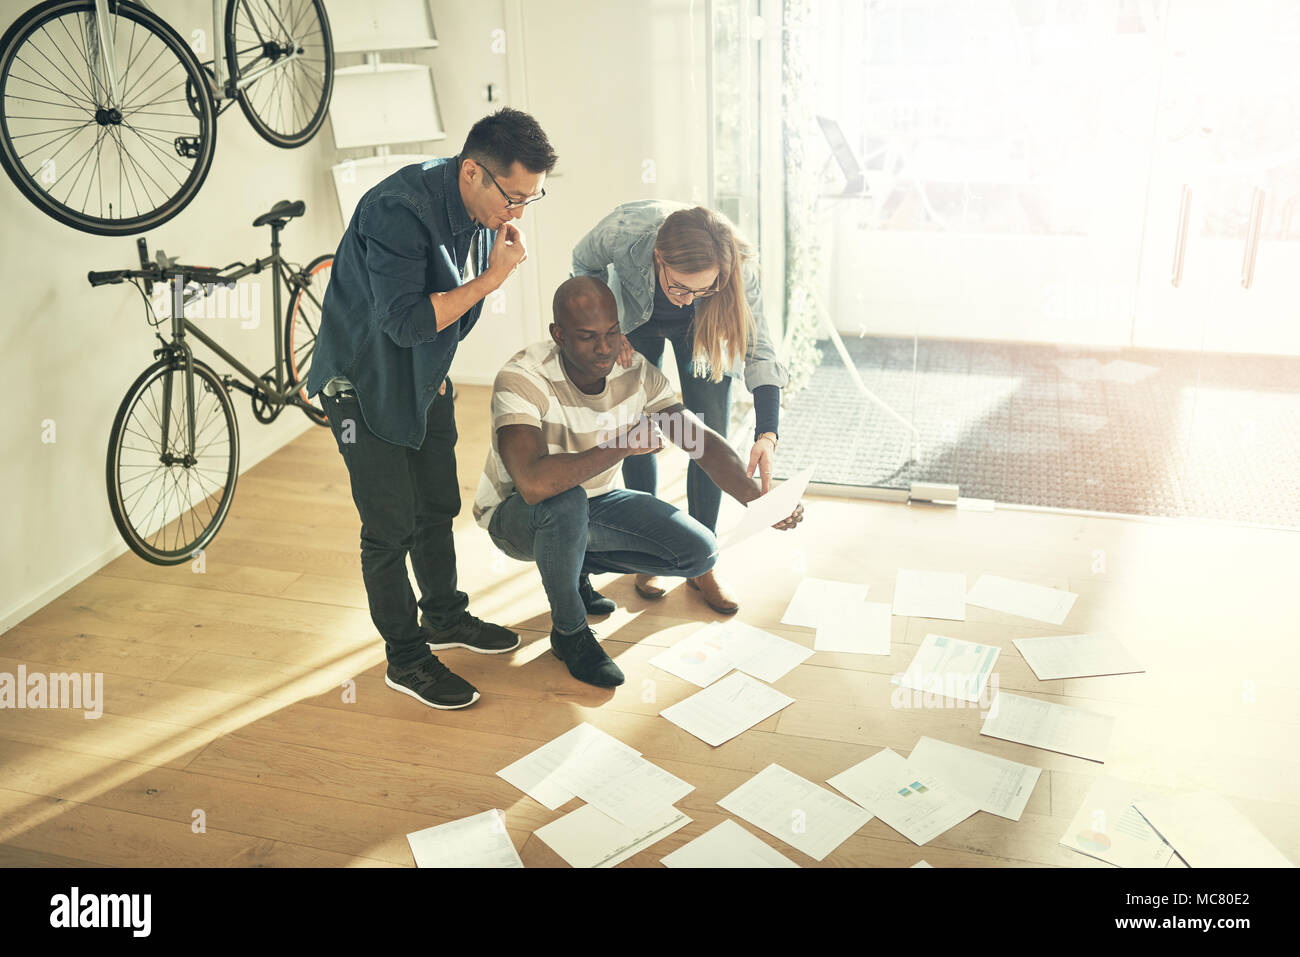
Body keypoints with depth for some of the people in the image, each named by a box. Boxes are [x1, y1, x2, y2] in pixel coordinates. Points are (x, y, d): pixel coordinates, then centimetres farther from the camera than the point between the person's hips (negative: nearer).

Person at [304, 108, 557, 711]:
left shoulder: (483, 212, -3)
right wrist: (491, 278, -30)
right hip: (366, 383, -8)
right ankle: (406, 658, 11)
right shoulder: (399, 210, -30)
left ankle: (444, 617, 36)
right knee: (390, 526, -3)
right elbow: (405, 321, -34)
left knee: (438, 507, 17)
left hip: (425, 378, 8)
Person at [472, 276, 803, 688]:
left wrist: (760, 500, -30)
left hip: (595, 503, 5)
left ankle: (578, 564, 13)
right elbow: (533, 483, -45)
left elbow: (702, 440, -14)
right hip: (516, 515, -5)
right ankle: (569, 631, -13)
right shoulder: (523, 379, -31)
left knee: (699, 552, -10)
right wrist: (623, 444, -34)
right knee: (565, 502, -40)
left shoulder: (635, 372, -13)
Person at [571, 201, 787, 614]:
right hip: (635, 321, 0)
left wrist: (767, 433, -45)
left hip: (702, 329, 0)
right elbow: (584, 265, -16)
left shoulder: (735, 268, -39)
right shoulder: (625, 230, -40)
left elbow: (758, 347, -33)